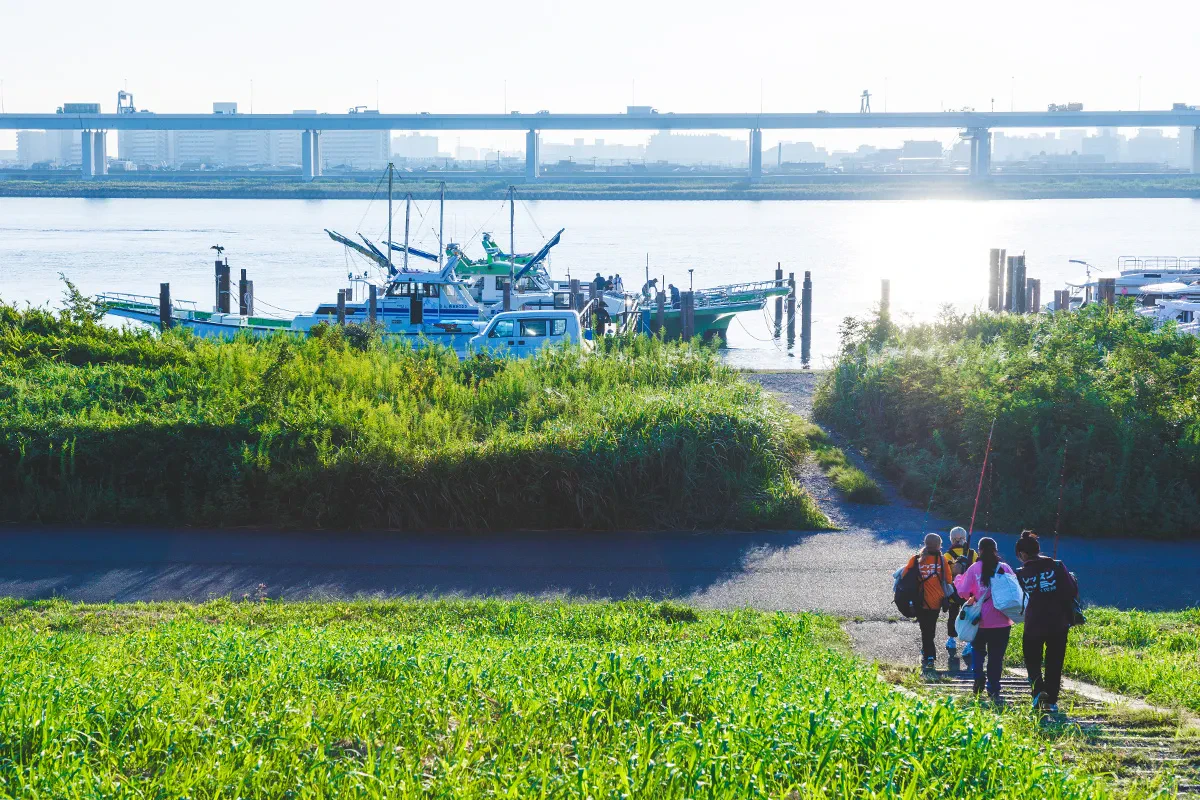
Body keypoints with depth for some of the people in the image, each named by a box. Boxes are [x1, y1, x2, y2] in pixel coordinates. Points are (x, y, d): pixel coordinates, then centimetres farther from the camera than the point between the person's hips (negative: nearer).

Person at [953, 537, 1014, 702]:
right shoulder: (1004, 568, -3)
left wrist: (958, 579, 14)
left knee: (978, 649, 21)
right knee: (996, 656, 8)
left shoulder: (974, 569, -5)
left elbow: (963, 592, -5)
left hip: (981, 620, 0)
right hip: (1002, 620, 0)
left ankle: (979, 676, -2)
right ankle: (993, 690, 6)